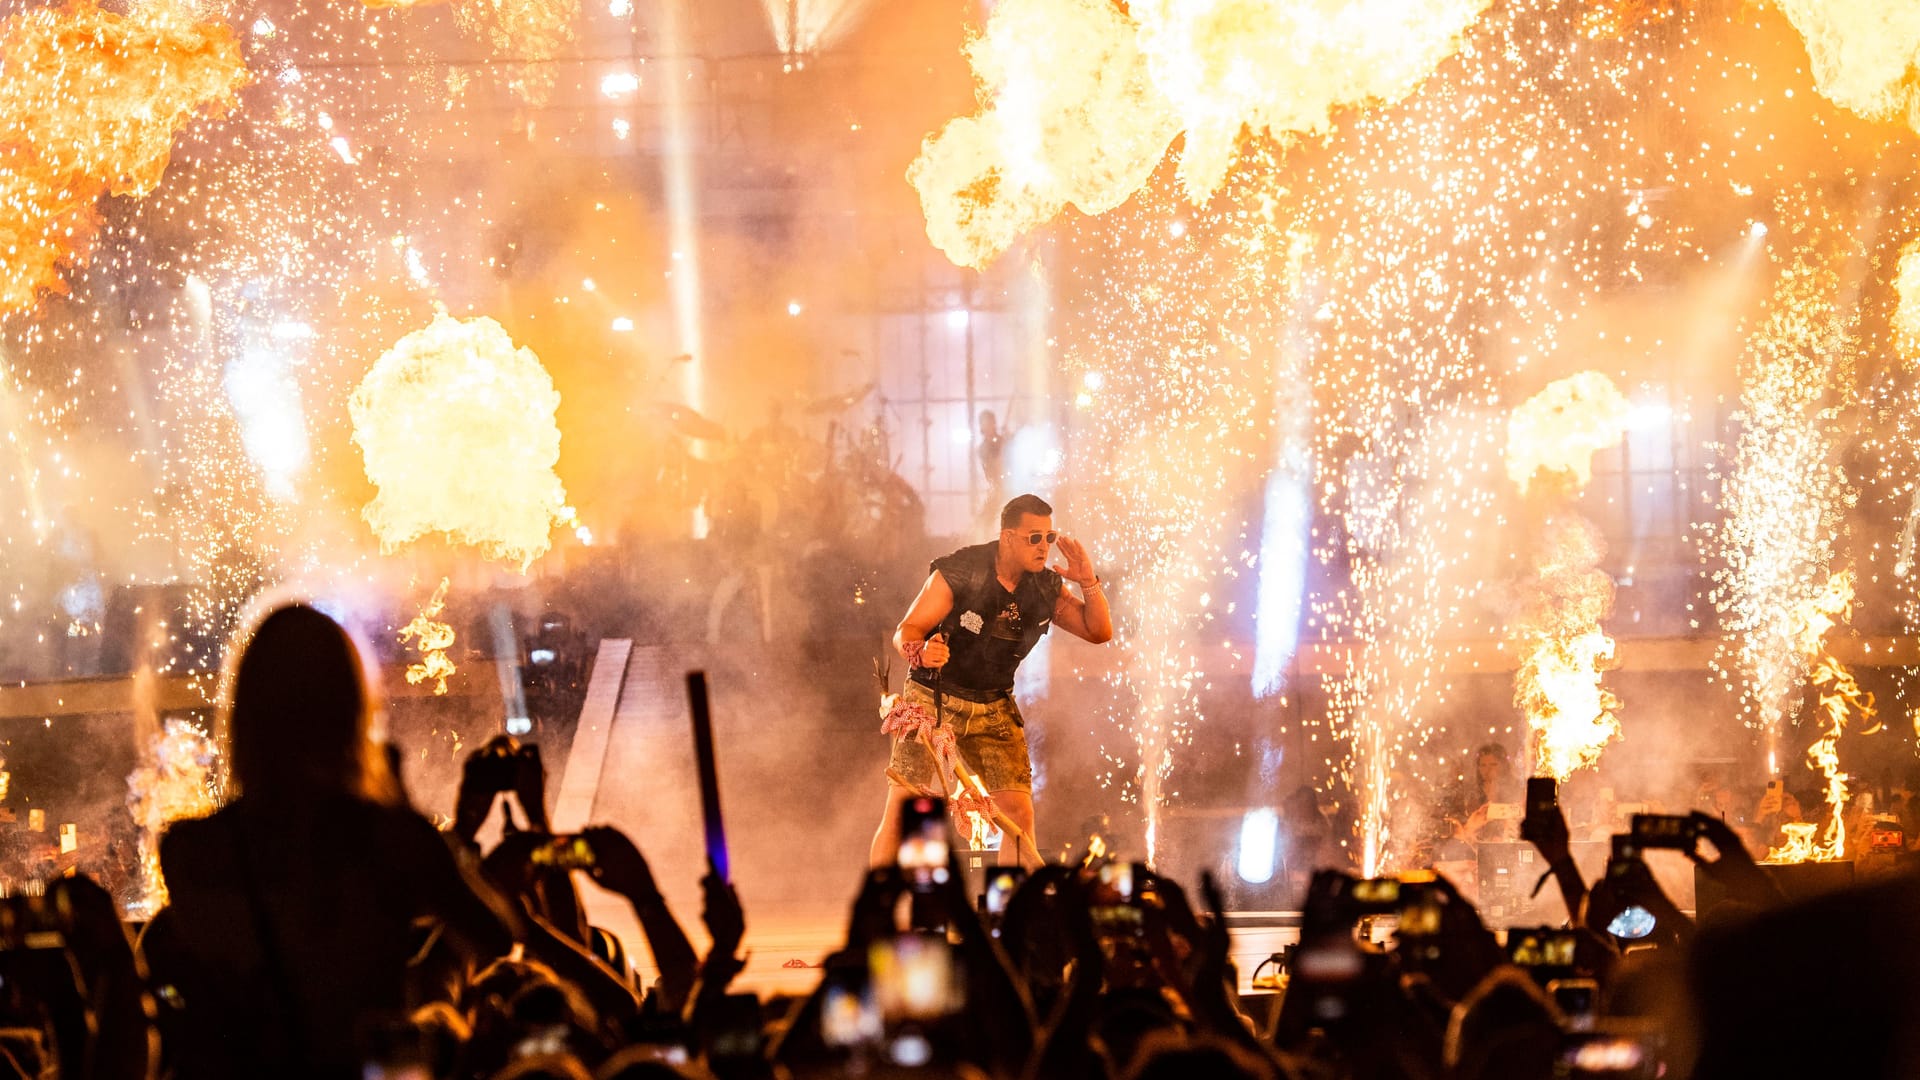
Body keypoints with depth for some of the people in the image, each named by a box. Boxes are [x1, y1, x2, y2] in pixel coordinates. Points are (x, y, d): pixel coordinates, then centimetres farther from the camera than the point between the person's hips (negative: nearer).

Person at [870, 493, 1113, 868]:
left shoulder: (1046, 588, -1)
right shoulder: (959, 573, -16)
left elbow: (1099, 631, 0)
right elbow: (907, 631, -16)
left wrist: (1089, 583, -17)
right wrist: (921, 652, -39)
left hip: (993, 710, 4)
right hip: (933, 700, -4)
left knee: (1019, 813, -8)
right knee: (901, 811, -10)